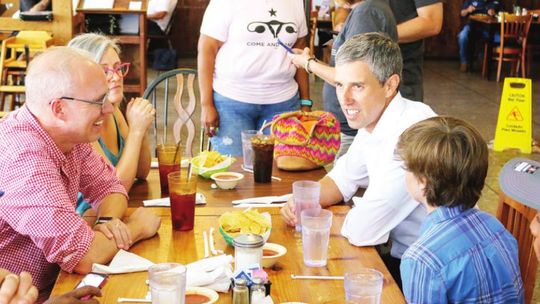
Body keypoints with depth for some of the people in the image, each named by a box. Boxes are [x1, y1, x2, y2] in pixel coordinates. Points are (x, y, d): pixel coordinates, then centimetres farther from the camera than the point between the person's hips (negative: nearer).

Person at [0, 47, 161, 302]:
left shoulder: (69, 132, -3)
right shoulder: (22, 156, -29)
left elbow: (108, 186, 11)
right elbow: (83, 257, -30)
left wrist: (109, 219, -11)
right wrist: (137, 227, -12)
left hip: (53, 281, 8)